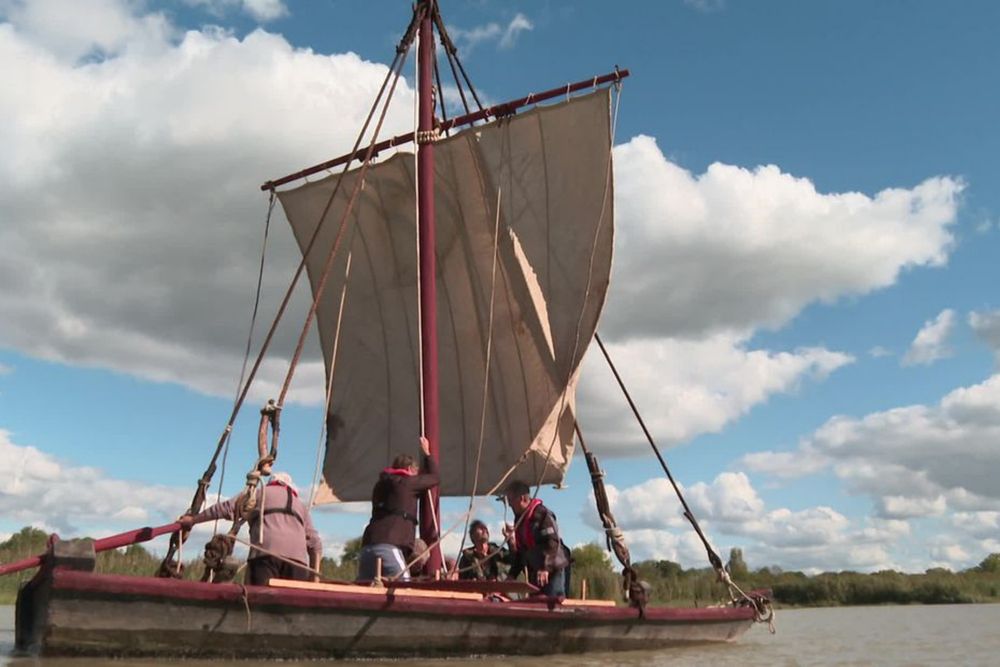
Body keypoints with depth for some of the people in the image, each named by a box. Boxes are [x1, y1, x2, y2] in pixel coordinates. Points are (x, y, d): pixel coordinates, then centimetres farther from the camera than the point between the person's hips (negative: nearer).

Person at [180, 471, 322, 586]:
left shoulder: (260, 493, 26)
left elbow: (226, 508, 18)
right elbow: (315, 543, 22)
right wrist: (314, 576, 21)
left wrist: (192, 520, 28)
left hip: (266, 553, -3)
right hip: (298, 558, 3)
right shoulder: (300, 504, 32)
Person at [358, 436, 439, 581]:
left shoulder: (381, 484, 24)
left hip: (368, 545, 8)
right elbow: (434, 477, 20)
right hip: (388, 545, -8)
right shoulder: (407, 483, 6)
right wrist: (426, 453, 34)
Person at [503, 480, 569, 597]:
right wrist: (512, 574, 12)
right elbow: (520, 551, 19)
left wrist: (545, 568, -29)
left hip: (552, 570, -8)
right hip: (534, 573, 8)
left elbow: (553, 542, -21)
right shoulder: (519, 518, 16)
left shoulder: (541, 513, -11)